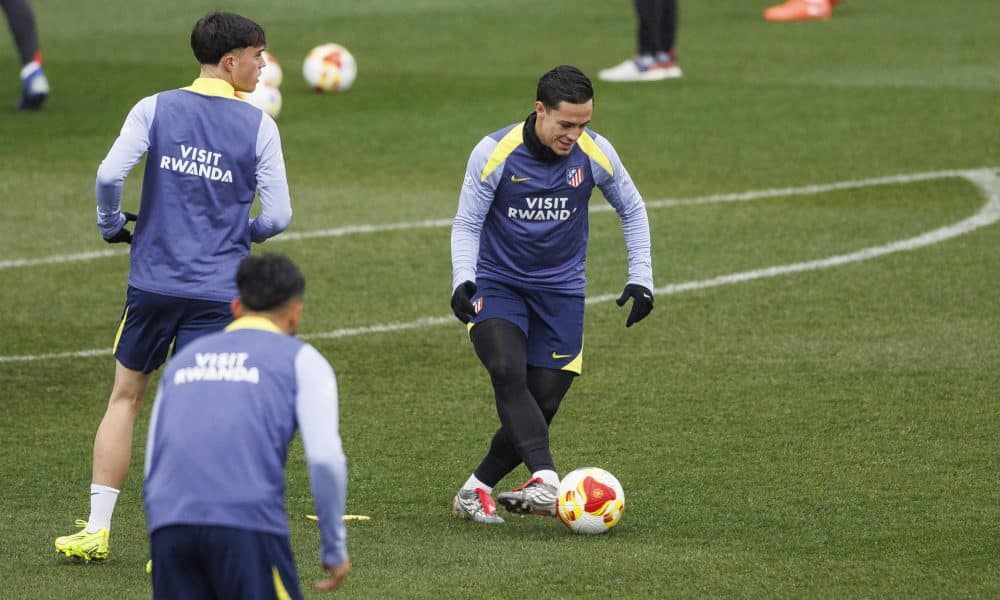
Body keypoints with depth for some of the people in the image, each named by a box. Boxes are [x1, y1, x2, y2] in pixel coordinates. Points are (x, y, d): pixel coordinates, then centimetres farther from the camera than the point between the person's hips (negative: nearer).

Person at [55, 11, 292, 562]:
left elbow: (108, 175, -12)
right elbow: (279, 215, -3)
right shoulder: (259, 126, -1)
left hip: (153, 282, 1)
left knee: (125, 397, 17)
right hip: (218, 290, -1)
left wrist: (113, 227, 7)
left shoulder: (155, 110, 0)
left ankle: (96, 530, 17)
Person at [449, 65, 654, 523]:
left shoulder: (595, 153, -8)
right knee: (508, 372, -29)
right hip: (497, 284, -3)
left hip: (560, 289, 3)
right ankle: (544, 481, -40)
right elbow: (466, 224, -5)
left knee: (542, 404, -3)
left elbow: (632, 211, 9)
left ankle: (477, 489, 14)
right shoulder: (494, 153, -15)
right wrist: (463, 280, -22)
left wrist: (641, 279, 2)